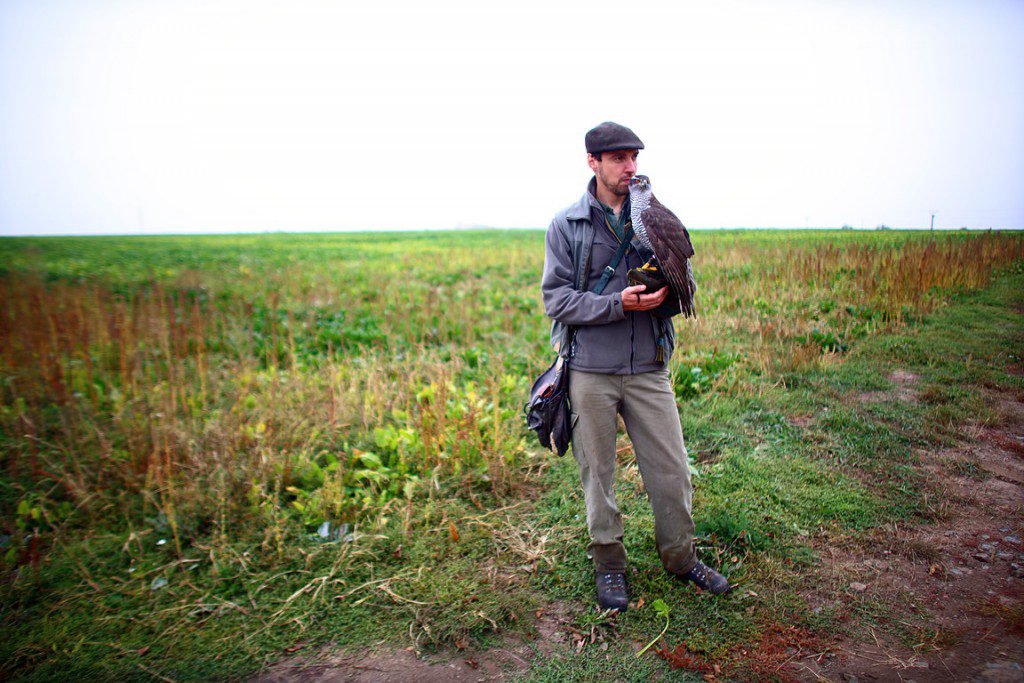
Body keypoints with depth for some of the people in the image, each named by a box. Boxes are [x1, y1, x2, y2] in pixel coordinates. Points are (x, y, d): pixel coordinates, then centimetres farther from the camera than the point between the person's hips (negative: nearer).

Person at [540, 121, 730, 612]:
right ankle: (609, 567, 29)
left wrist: (667, 291, -12)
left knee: (671, 469, 9)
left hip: (648, 368, 3)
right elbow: (557, 299, -7)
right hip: (590, 372, -2)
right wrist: (618, 304, -19)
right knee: (597, 474, 10)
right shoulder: (566, 225, -1)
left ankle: (681, 558, 32)